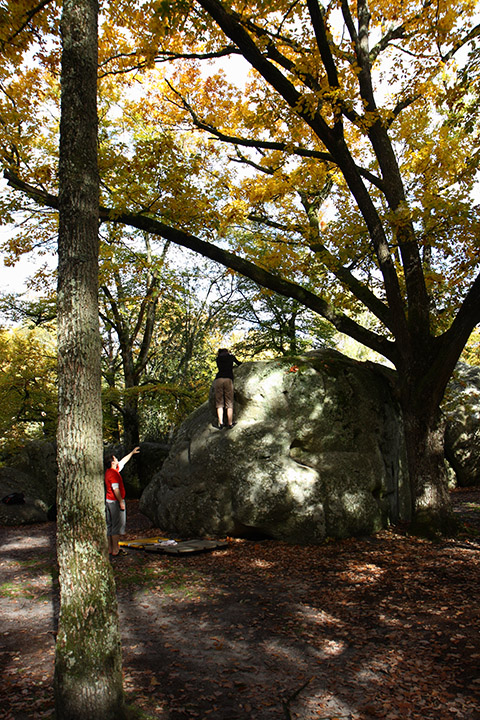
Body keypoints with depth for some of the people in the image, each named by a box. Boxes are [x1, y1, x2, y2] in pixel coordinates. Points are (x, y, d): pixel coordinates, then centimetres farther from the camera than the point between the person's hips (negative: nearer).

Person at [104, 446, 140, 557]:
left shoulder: (110, 471, 12)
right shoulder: (113, 473, -18)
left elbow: (123, 461, 24)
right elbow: (116, 489, -23)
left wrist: (132, 453, 32)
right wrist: (121, 502, -19)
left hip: (108, 501, 10)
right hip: (115, 502, -10)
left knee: (109, 526, 11)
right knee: (117, 526, -4)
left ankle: (110, 549, 17)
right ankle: (115, 550, -2)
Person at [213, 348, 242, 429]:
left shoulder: (218, 358, 22)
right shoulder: (231, 356, 20)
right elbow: (239, 363, 36)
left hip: (218, 379, 2)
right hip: (228, 379, -2)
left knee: (219, 403, 4)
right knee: (229, 403, 0)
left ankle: (220, 423, -4)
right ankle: (230, 424, -4)